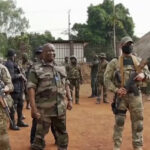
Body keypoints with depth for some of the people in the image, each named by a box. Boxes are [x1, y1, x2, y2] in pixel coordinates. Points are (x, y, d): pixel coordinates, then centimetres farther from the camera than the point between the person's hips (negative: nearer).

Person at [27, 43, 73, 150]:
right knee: (40, 135, 1)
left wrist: (70, 100, 10)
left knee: (63, 133, 17)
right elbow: (31, 88, -11)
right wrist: (33, 108, -18)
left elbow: (66, 85, 19)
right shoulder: (36, 69, -5)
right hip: (44, 109, -5)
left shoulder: (61, 69, 13)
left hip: (60, 108, 6)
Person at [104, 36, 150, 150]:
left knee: (138, 122, 7)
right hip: (121, 96, -2)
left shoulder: (139, 60, 8)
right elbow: (107, 79, -2)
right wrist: (116, 90, -15)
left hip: (135, 95, 3)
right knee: (119, 122, 5)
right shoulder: (115, 62, -1)